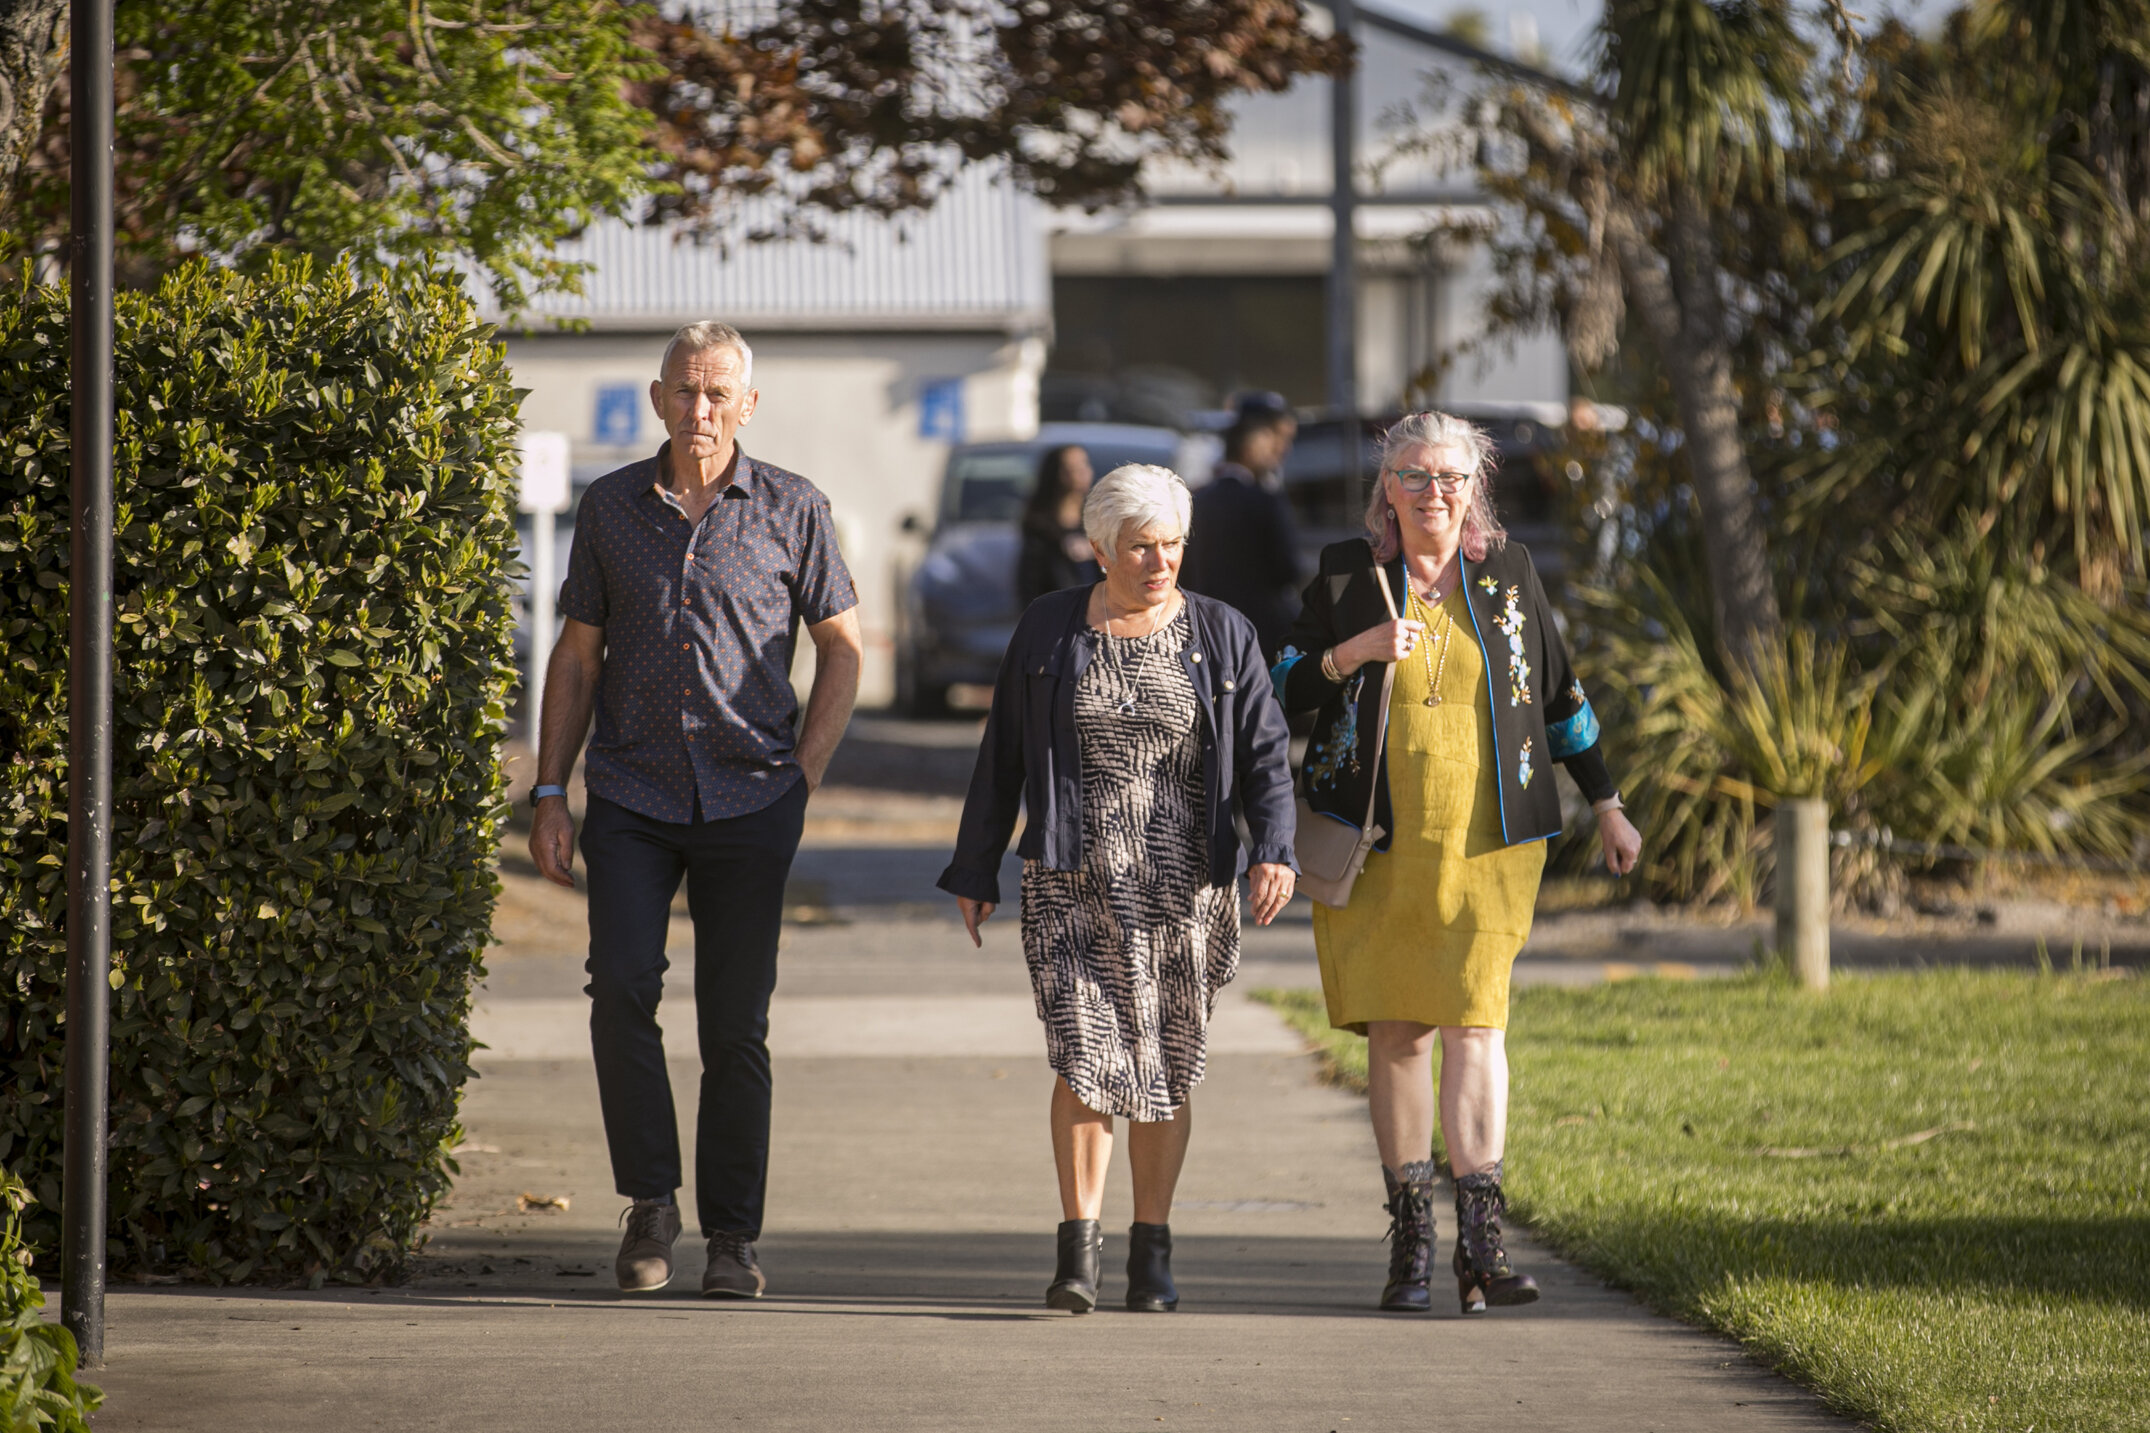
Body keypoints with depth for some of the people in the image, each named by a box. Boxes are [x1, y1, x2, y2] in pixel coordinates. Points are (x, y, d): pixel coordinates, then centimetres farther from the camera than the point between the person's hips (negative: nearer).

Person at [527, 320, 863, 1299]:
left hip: (748, 803, -1)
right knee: (622, 986, -16)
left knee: (736, 1023, 0)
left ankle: (733, 1237, 10)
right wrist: (549, 795, 4)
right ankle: (650, 1200, -2)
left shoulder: (792, 510, 2)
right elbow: (577, 656, 11)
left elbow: (842, 646, 9)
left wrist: (803, 776, 0)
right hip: (632, 795, 1)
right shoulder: (611, 507, 7)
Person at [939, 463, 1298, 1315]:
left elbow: (1265, 757, 2)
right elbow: (1002, 757, 9)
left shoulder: (1221, 636, 4)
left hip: (1184, 885, 1)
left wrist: (1275, 851, -14)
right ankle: (1078, 1250, -9)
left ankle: (1152, 1248, 14)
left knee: (1166, 1069, 5)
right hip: (1075, 884, -1)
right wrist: (975, 872, 9)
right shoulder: (1049, 631, 4)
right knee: (1087, 1053, -12)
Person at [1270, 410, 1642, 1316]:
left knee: (1474, 1025, -11)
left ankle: (1480, 1242, -15)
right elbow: (1283, 691, 4)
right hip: (1376, 847, 0)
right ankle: (1409, 1240, 8)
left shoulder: (1504, 571, 6)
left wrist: (1606, 805, 18)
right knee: (1395, 1035, 1)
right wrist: (1353, 653, -14)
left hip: (1484, 842, 0)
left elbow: (1559, 694, 16)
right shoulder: (1347, 575, 3)